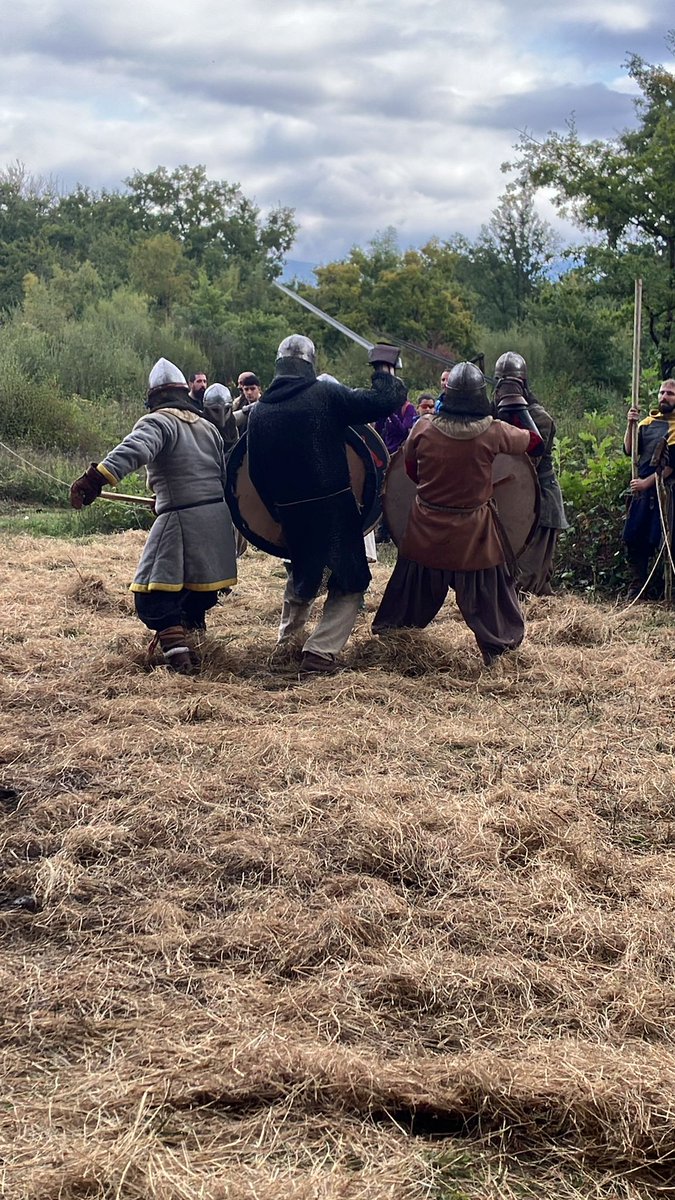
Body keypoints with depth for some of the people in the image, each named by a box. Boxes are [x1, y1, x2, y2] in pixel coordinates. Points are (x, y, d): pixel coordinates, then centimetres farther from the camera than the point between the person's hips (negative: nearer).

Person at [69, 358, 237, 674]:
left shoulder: (157, 422, -5)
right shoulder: (207, 426, 18)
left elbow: (134, 450, -26)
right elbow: (225, 474, 22)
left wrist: (96, 478, -36)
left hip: (182, 518, -8)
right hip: (219, 518, 8)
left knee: (153, 594, -8)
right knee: (200, 585, 23)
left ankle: (177, 650, -22)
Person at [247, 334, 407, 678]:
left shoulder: (259, 411, 3)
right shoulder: (326, 394, -11)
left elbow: (256, 473, 7)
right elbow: (384, 401, -15)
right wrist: (385, 369, 4)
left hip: (290, 511, 5)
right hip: (334, 507, -5)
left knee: (302, 572, 31)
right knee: (349, 583, 7)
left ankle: (287, 639, 41)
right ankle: (319, 654, -6)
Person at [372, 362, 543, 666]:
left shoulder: (423, 430, -12)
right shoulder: (493, 432, -15)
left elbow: (411, 471, 5)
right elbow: (534, 441, 2)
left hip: (427, 529, 2)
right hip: (474, 535, -2)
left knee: (414, 588, 19)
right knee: (485, 594, 12)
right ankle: (497, 647, 20)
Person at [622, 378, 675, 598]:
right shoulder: (647, 422, 13)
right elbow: (629, 450, 6)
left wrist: (647, 482, -15)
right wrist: (630, 425, -9)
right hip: (642, 489, 6)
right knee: (633, 538, 5)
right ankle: (637, 587, 17)